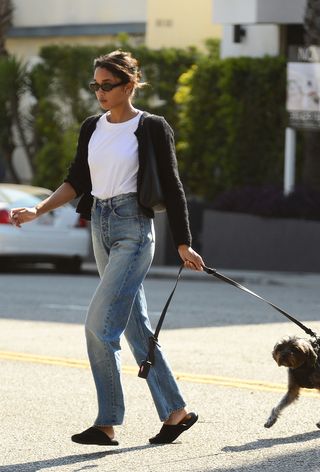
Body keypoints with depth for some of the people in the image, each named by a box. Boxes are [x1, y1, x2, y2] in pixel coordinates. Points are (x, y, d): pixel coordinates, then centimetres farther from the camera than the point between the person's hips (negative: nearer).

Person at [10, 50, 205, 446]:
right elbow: (77, 181, 15)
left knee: (99, 324, -14)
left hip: (133, 230, -7)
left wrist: (183, 245, -5)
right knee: (136, 327, 9)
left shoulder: (151, 128, -7)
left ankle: (107, 423, -8)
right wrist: (37, 211, 1)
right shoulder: (92, 128, 11)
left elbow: (171, 188, -5)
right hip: (101, 227, 7)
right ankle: (176, 411, 17)